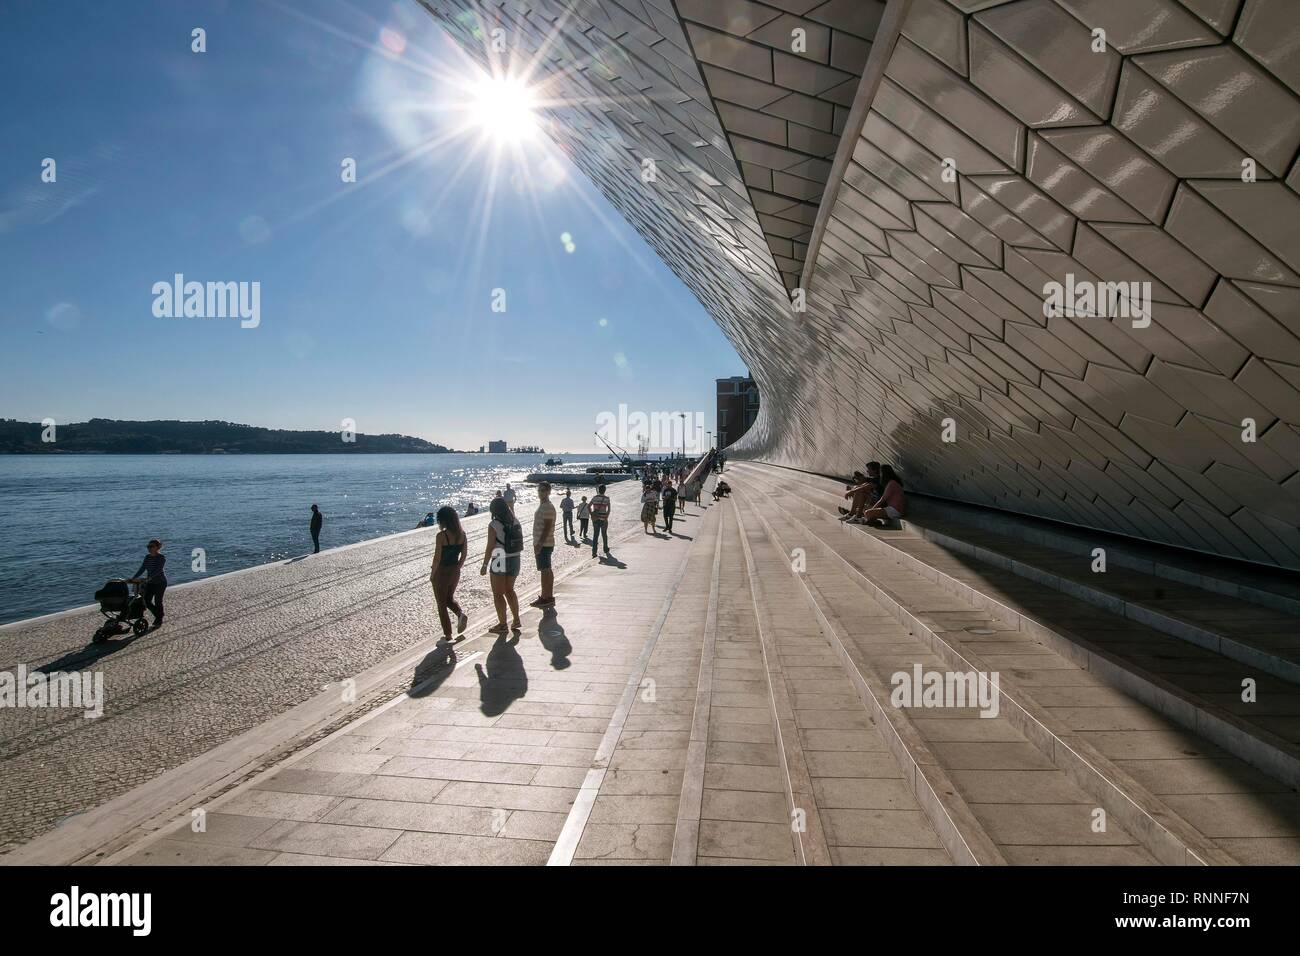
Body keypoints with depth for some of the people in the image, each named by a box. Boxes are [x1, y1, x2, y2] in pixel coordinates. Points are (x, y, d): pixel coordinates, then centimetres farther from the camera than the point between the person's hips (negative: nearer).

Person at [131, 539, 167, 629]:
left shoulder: (161, 558, -17)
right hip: (150, 583, 7)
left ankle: (159, 621, 16)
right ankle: (158, 616, 27)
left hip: (160, 583, -7)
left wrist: (146, 579, -38)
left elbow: (157, 571, -28)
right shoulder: (147, 557, 4)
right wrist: (133, 578, -7)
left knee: (158, 602, 1)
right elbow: (142, 569, 4)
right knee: (147, 601, 4)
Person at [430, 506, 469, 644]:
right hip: (455, 571, 6)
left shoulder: (441, 536, -20)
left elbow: (437, 558, -18)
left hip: (441, 572, -6)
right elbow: (463, 555, 5)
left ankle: (447, 636, 16)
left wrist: (432, 575, -5)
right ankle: (460, 614, 0)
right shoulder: (462, 534, -3)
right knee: (450, 598, 28)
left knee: (442, 604, 10)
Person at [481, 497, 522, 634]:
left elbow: (490, 547, -16)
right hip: (515, 560, 6)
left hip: (499, 562, -6)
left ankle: (502, 624, 8)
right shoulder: (515, 522, 1)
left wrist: (484, 565, -8)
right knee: (509, 590, 21)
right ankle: (516, 619, 23)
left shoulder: (493, 525, -16)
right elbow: (520, 543, 7)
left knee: (498, 594, 5)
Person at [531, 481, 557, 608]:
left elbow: (547, 527, -22)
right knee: (547, 570, 13)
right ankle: (549, 597, 20)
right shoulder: (542, 506, 16)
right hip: (542, 544, 10)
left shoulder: (548, 507, -16)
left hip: (544, 544, -10)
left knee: (545, 571, -6)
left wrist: (539, 544, -23)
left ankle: (546, 598, -2)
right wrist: (537, 544, 20)